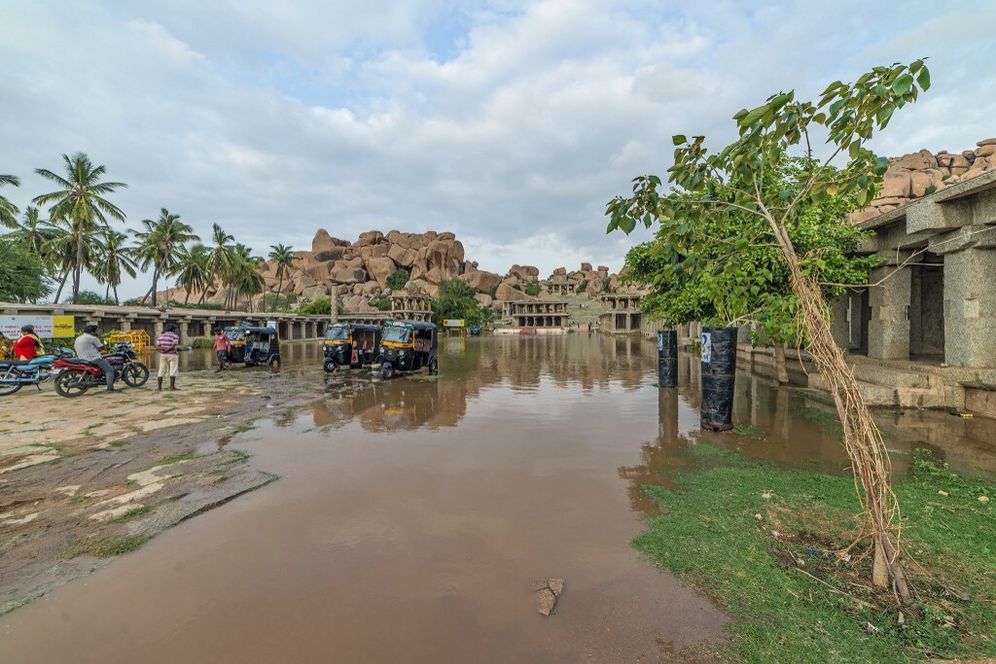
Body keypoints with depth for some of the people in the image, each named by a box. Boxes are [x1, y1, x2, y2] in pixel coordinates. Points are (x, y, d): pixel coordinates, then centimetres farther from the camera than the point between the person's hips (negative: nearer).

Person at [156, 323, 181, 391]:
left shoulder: (160, 336, 8)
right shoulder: (175, 336, -7)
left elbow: (157, 347, 1)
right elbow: (174, 346, -19)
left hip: (163, 356, 5)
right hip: (173, 356, -5)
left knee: (161, 372, 9)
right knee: (173, 372, -3)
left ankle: (159, 387, 9)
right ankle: (172, 387, -5)